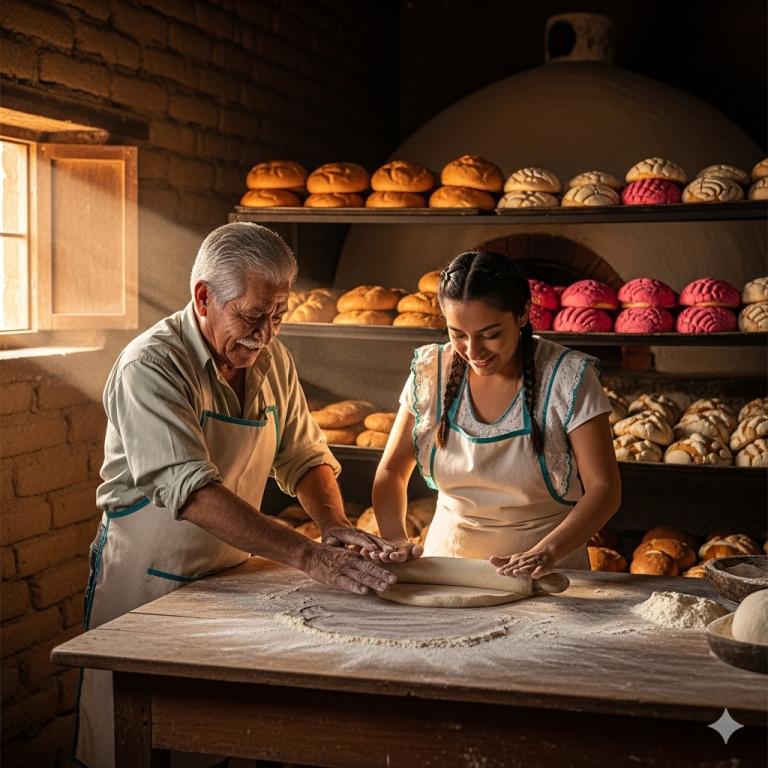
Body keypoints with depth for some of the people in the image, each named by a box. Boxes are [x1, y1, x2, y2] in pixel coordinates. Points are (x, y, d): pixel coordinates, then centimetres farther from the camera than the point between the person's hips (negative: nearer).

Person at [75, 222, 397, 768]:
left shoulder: (270, 359, 0)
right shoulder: (152, 366, -22)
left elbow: (304, 457, 7)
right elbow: (192, 491, -32)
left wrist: (334, 525, -15)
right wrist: (309, 557, -37)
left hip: (230, 575, 6)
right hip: (146, 581, -5)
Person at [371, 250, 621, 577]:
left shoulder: (568, 378, -10)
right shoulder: (431, 372, -1)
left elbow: (604, 488, -12)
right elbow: (391, 470, 6)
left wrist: (546, 552, -27)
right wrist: (395, 538, -13)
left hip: (547, 580, 0)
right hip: (445, 565, 1)